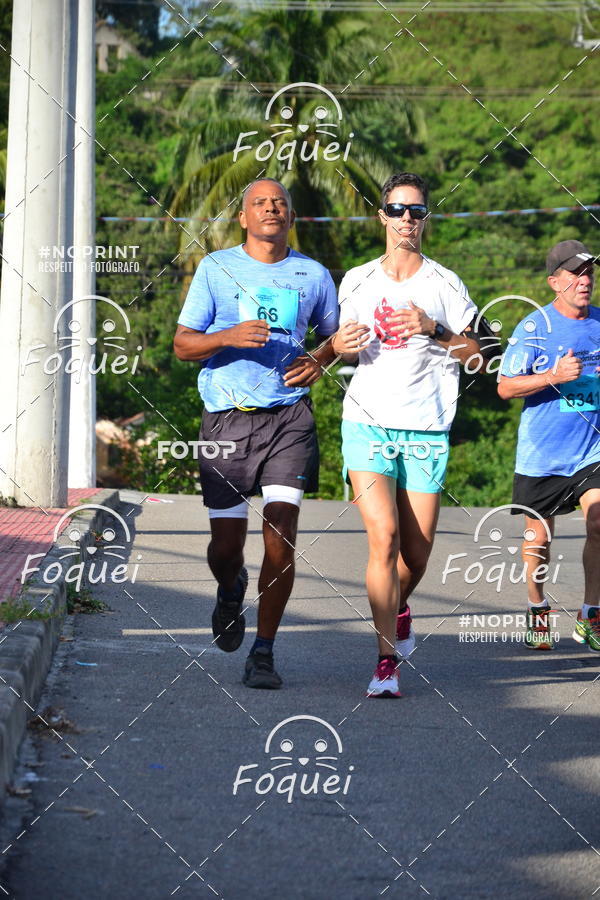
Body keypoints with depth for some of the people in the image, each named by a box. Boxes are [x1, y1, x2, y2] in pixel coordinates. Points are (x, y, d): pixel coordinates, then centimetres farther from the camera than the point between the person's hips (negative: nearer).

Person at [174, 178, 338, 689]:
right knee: (226, 545, 1)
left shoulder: (312, 275, 9)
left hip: (290, 416, 0)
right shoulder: (216, 269, 6)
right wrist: (229, 337, -15)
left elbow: (337, 334, 23)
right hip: (228, 417, 0)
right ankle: (232, 592, 38)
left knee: (281, 536, -12)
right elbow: (183, 343, 4)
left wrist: (319, 362, 1)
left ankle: (263, 653, -3)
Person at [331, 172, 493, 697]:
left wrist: (433, 330, -13)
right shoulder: (357, 281, 9)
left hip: (426, 432, 0)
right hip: (368, 424, 0)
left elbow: (476, 352, 3)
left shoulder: (444, 284, 4)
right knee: (384, 537, -17)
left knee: (417, 551, 4)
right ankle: (387, 660, -16)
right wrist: (341, 347, -2)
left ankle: (398, 606, 40)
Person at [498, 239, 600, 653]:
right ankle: (538, 611, 28)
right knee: (539, 536, 7)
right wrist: (555, 376, -20)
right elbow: (505, 386, -9)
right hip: (541, 451, -2)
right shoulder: (534, 327, -5)